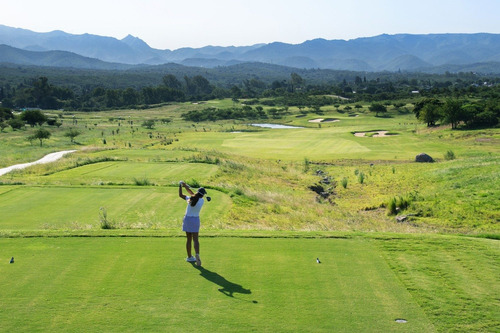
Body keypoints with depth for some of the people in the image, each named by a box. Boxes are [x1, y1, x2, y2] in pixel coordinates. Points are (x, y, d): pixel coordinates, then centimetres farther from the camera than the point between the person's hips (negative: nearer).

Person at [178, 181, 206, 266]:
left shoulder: (190, 199, -11)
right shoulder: (202, 201, -9)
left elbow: (180, 195, 0)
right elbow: (193, 194, 5)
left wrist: (180, 186, 10)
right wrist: (186, 186, 9)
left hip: (187, 219, 2)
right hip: (195, 220, -2)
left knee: (188, 239, 12)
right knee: (195, 239, 0)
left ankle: (189, 257, 20)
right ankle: (197, 254, -26)